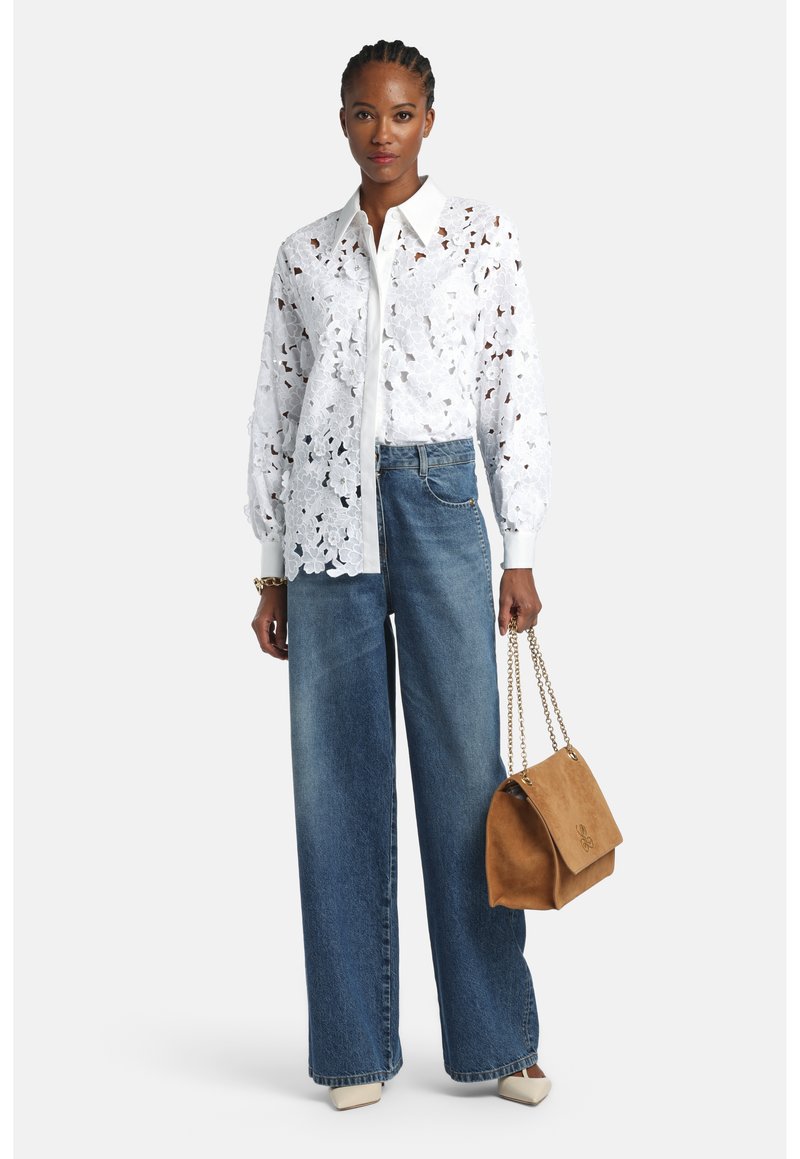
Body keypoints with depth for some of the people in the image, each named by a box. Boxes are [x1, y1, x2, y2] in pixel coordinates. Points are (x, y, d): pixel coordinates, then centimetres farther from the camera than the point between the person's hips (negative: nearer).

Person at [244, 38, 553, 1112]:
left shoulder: (482, 235, 6)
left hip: (439, 502, -2)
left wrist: (521, 554, -2)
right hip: (326, 514, 2)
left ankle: (494, 1038, 11)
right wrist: (273, 569, 9)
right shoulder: (304, 254, 11)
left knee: (465, 765, -1)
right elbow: (274, 413, 13)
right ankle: (356, 1047, 12)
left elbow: (516, 395, 3)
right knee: (338, 775, 3)